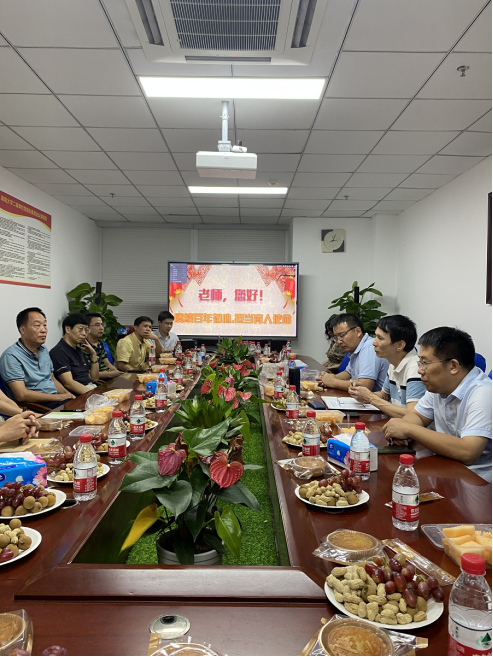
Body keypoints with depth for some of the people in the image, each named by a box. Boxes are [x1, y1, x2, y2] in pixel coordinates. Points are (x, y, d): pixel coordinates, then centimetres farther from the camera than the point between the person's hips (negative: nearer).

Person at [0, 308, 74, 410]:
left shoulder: (43, 349, 17)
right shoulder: (11, 356, -10)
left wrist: (67, 394, 2)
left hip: (54, 400, 8)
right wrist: (59, 397, -14)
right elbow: (21, 395, -18)